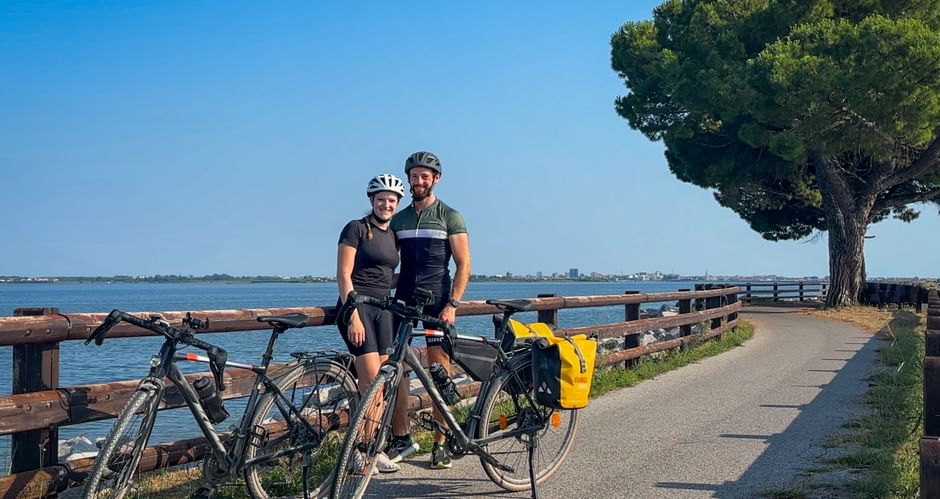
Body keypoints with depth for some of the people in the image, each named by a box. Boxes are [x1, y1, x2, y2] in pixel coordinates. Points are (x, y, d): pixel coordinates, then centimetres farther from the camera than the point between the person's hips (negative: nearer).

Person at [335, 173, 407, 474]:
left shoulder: (393, 235, 15)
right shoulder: (356, 229, -5)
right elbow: (343, 274, -10)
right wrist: (353, 316, -17)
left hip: (383, 309, 7)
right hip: (358, 306, -7)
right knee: (373, 382, -13)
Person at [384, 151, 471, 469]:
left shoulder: (450, 217, 3)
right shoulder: (398, 220, 14)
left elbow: (463, 265, -1)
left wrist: (451, 304, -11)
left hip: (437, 301, -4)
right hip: (403, 300, 4)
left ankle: (440, 443, 6)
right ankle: (400, 439, 10)